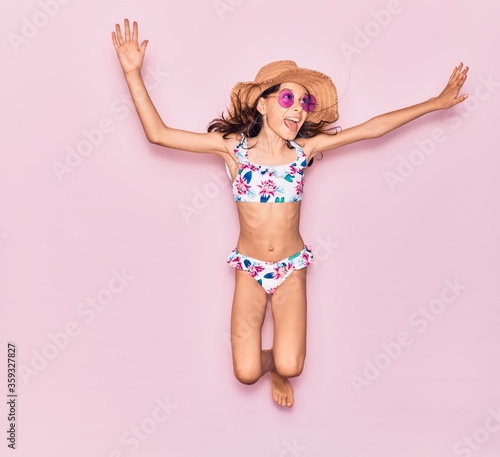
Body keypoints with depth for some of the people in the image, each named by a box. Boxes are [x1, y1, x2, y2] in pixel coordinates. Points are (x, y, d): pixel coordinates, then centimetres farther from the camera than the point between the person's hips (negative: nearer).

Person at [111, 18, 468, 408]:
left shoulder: (304, 149, -4)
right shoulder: (232, 146, -8)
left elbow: (371, 128, -3)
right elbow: (158, 133, -11)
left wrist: (436, 102, -2)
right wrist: (133, 73, -18)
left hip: (291, 269, 1)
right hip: (249, 269, -1)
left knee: (290, 367, -13)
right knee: (246, 373, -9)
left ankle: (277, 366, 26)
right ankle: (265, 360, 29)